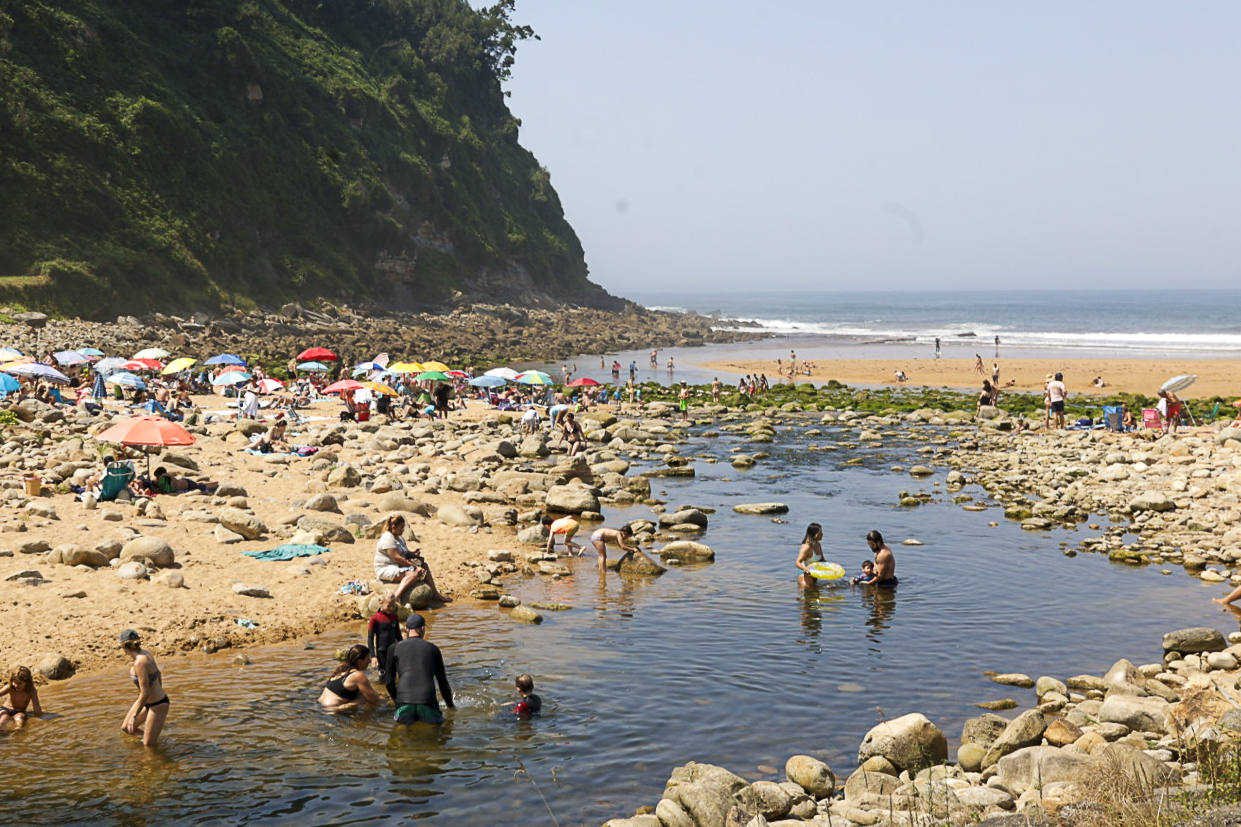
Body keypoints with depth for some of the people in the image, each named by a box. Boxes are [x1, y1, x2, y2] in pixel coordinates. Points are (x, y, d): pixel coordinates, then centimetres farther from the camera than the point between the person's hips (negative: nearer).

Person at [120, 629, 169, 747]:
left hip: (158, 705, -9)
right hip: (147, 702, 9)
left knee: (148, 745, 3)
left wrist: (134, 717, -22)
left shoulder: (140, 663, -30)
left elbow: (145, 693, -29)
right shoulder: (145, 653, -4)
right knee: (125, 729, 19)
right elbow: (159, 675, 12)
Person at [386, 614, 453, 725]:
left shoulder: (394, 649, 13)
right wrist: (450, 706, 32)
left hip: (404, 702, 0)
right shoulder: (433, 649, 14)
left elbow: (390, 682, 13)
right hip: (428, 702, 0)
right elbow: (443, 682, 19)